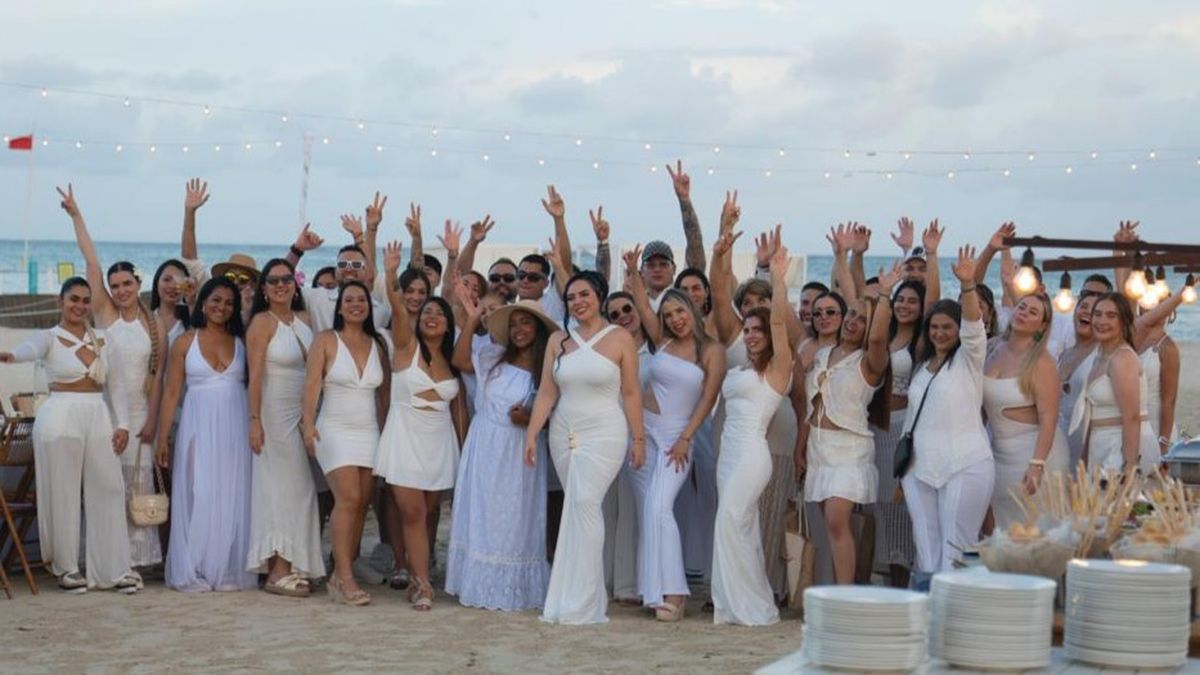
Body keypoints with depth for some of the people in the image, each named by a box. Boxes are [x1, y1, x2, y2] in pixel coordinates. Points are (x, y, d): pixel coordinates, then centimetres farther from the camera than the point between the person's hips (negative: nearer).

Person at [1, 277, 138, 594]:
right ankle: (67, 567, 10)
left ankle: (114, 567, 7)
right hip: (60, 417, -4)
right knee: (63, 494, -1)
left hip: (98, 417, 5)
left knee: (109, 490, 2)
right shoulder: (49, 337, -1)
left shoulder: (99, 339, 13)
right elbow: (31, 349, -26)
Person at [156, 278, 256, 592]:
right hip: (198, 425, -2)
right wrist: (162, 437, -1)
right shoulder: (185, 343, 5)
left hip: (235, 427, 2)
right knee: (198, 497, -1)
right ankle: (194, 573, 4)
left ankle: (229, 571, 8)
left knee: (232, 498, 2)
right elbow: (171, 392, 3)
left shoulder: (240, 342, 9)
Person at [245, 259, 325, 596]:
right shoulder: (263, 322, -9)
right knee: (281, 487, -6)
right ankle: (277, 572, -2)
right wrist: (255, 421, -18)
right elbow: (255, 376, -13)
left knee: (300, 488, 6)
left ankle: (293, 565, 12)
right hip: (274, 413, -6)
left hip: (303, 413, 6)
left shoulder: (303, 319, 10)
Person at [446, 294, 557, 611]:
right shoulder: (494, 357, 5)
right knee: (481, 513, 7)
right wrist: (472, 320, -1)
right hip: (484, 447, 3)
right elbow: (460, 361, 3)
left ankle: (513, 589, 10)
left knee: (514, 518, 2)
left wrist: (530, 419, -21)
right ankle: (480, 586, 15)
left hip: (520, 452, -3)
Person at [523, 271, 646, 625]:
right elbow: (546, 392, 7)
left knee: (584, 502, -18)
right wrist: (531, 433, -1)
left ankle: (577, 602, -16)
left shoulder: (620, 339, -1)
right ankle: (592, 595, 11)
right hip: (564, 434, 4)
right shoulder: (558, 340, 9)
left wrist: (638, 438, -1)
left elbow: (631, 393, 0)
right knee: (579, 507, 5)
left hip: (604, 434, -4)